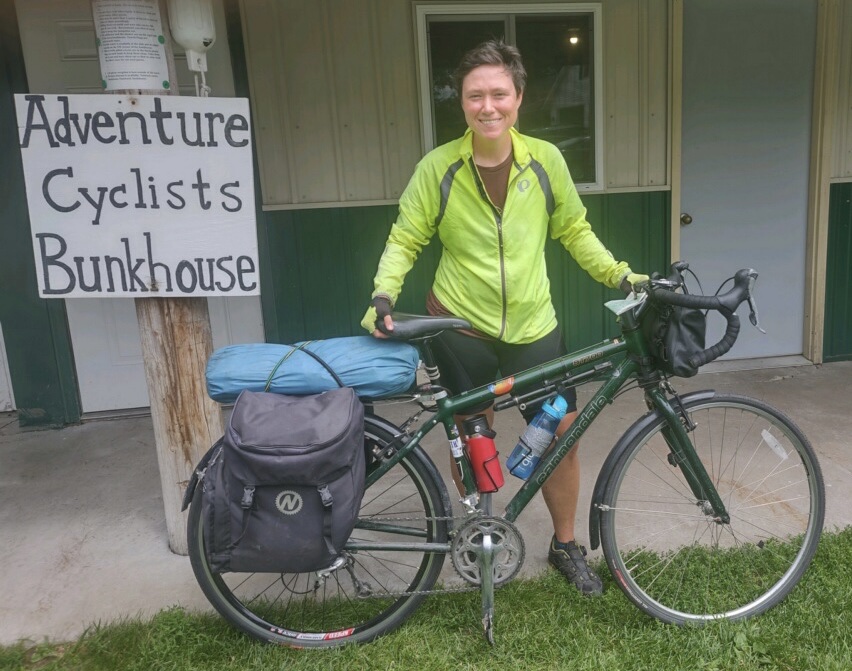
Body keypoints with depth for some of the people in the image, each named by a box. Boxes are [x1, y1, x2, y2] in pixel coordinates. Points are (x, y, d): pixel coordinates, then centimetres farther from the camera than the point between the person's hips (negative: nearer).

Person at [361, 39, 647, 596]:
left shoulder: (545, 159, -6)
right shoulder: (438, 167, -10)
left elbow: (574, 230, 7)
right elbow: (405, 241, -2)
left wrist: (620, 275, -2)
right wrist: (384, 294, -16)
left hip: (533, 326, 2)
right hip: (462, 327, -1)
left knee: (562, 435, 5)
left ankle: (566, 545, 28)